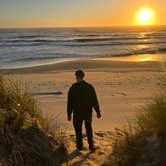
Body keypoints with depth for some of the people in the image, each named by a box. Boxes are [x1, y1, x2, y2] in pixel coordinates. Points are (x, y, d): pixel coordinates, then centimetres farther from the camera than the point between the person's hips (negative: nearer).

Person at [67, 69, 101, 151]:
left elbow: (70, 103, -8)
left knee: (78, 129, 15)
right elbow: (95, 101, -4)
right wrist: (98, 112, 5)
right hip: (88, 112, 2)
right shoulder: (89, 87, -7)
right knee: (89, 128, 20)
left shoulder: (72, 88, -12)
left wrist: (69, 114, 1)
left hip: (77, 113, -2)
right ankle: (91, 145, 17)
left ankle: (80, 145, 25)